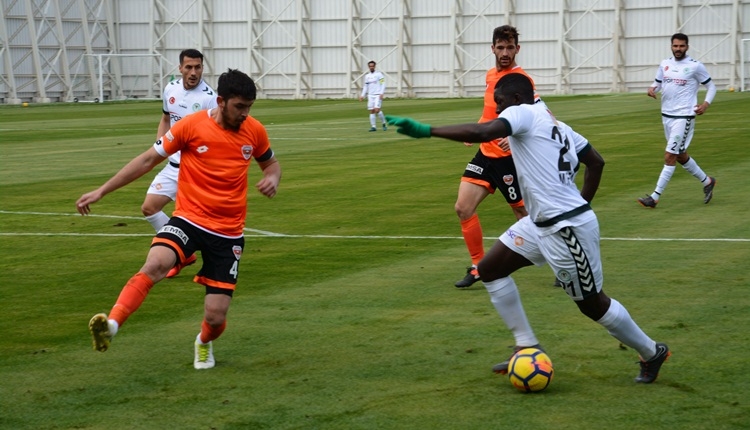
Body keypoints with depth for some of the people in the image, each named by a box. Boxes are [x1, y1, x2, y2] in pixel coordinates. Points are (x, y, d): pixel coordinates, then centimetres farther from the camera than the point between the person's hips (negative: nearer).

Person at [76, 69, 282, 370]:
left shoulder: (255, 131, 1)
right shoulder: (192, 125, -9)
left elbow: (270, 163, 21)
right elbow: (149, 159, -1)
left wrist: (272, 179, -5)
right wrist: (101, 191, -2)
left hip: (228, 233, 2)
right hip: (189, 220, -2)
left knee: (215, 317, -2)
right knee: (156, 263, -36)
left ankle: (204, 342, 35)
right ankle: (111, 325, -43)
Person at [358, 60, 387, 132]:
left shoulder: (379, 74, -2)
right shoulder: (367, 76, 14)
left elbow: (383, 84, -6)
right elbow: (365, 86, 20)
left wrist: (382, 93, -17)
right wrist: (362, 95, 10)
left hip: (378, 95, -5)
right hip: (370, 95, 5)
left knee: (377, 110, -16)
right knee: (371, 111, -1)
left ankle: (384, 124, 1)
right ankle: (373, 127, 1)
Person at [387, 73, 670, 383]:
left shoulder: (523, 113, -10)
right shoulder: (554, 123, 16)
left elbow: (483, 132, -29)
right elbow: (596, 162, 20)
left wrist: (426, 131, -29)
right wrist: (581, 204, 25)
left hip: (567, 229, -10)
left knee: (593, 304, 4)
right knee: (490, 268, 9)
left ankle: (652, 353, 23)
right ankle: (528, 348, 14)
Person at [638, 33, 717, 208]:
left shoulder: (695, 66, -7)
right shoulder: (665, 64, 7)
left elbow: (711, 86, 2)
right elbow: (658, 82, 18)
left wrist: (706, 103, -14)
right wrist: (652, 88, -6)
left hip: (684, 117, -7)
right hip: (667, 115, 7)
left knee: (669, 157, -10)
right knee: (681, 156, 17)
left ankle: (655, 197, -8)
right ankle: (707, 182, 37)